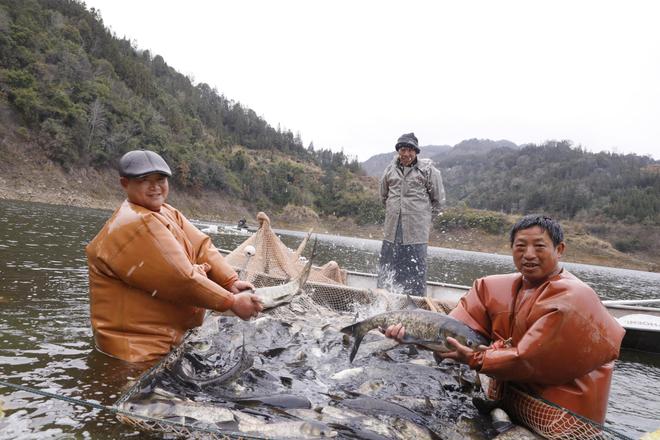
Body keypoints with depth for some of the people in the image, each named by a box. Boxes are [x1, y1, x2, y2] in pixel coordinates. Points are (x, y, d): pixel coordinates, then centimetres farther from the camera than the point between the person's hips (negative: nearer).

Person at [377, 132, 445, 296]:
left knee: (416, 267, -1)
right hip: (392, 228, 4)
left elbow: (438, 199, 6)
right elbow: (383, 196, 25)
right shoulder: (390, 170, 8)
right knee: (387, 265, 10)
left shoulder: (428, 170, -3)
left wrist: (425, 216, 6)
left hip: (416, 229, -4)